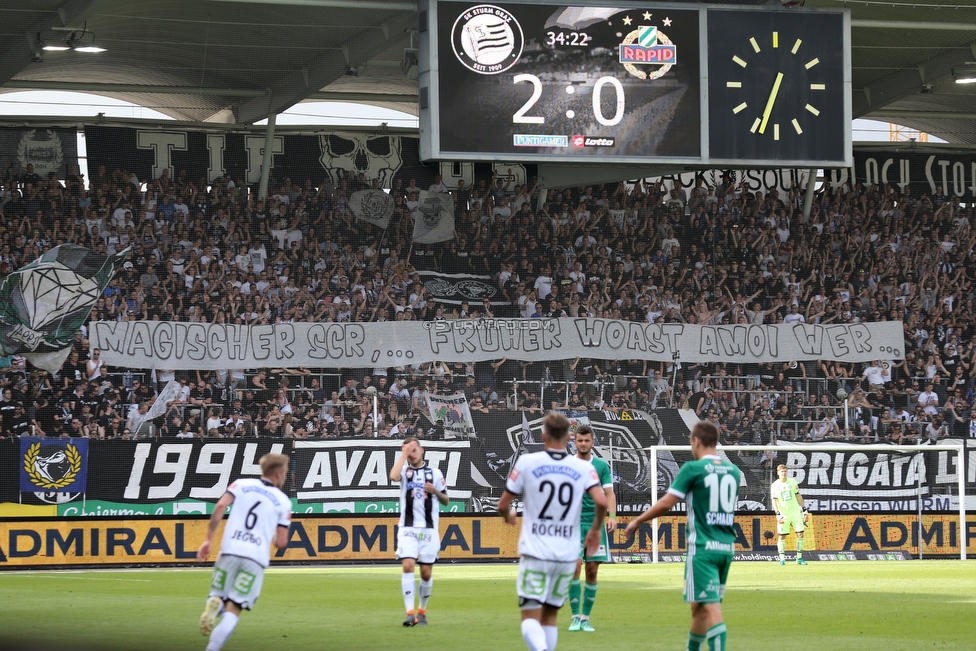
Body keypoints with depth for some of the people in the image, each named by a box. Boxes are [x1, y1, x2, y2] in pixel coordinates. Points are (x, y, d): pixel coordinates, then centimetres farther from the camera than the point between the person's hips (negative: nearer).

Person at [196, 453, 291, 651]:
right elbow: (281, 543, 7)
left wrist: (208, 539, -2)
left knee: (219, 596, 18)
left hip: (230, 551, 1)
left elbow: (221, 505, -5)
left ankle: (214, 604, -18)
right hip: (256, 558, -1)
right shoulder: (283, 501, 10)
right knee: (232, 611, 0)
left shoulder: (242, 484, 12)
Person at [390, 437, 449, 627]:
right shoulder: (405, 471, 5)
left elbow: (445, 501, 13)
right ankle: (410, 612, -18)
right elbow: (393, 476, -20)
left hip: (429, 529, 1)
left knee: (426, 573, 3)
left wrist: (436, 491, -7)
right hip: (408, 528, -1)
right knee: (408, 566, -16)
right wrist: (404, 455, -14)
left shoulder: (434, 473, 8)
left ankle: (422, 611, 20)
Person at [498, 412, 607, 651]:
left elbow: (503, 505, 0)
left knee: (530, 616, -5)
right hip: (567, 554, 3)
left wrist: (508, 516, 24)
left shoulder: (527, 463, -3)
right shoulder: (584, 468, 0)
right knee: (550, 615, 18)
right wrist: (596, 529, 6)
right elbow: (601, 501, -13)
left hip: (534, 552, -3)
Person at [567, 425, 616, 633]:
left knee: (592, 570, 0)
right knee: (575, 565, -14)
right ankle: (576, 617, -7)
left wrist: (612, 516, -11)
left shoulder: (602, 466, 7)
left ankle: (586, 618, 9)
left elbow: (609, 493, 3)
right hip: (573, 522, -1)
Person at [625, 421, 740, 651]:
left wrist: (637, 521, 4)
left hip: (703, 546, -7)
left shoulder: (693, 469, -8)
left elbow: (666, 504, -9)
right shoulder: (733, 471, 10)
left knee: (711, 607, -11)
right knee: (699, 606, 19)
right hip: (726, 546, 7)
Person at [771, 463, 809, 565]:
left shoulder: (792, 482, 5)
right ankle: (782, 559, 5)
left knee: (800, 534, -3)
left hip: (795, 512, 2)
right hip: (783, 514, -2)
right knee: (782, 536, -3)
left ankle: (799, 558, 4)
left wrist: (804, 509, 9)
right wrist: (778, 514, -15)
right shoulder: (775, 486, -2)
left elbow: (798, 496, 11)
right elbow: (774, 500, -5)